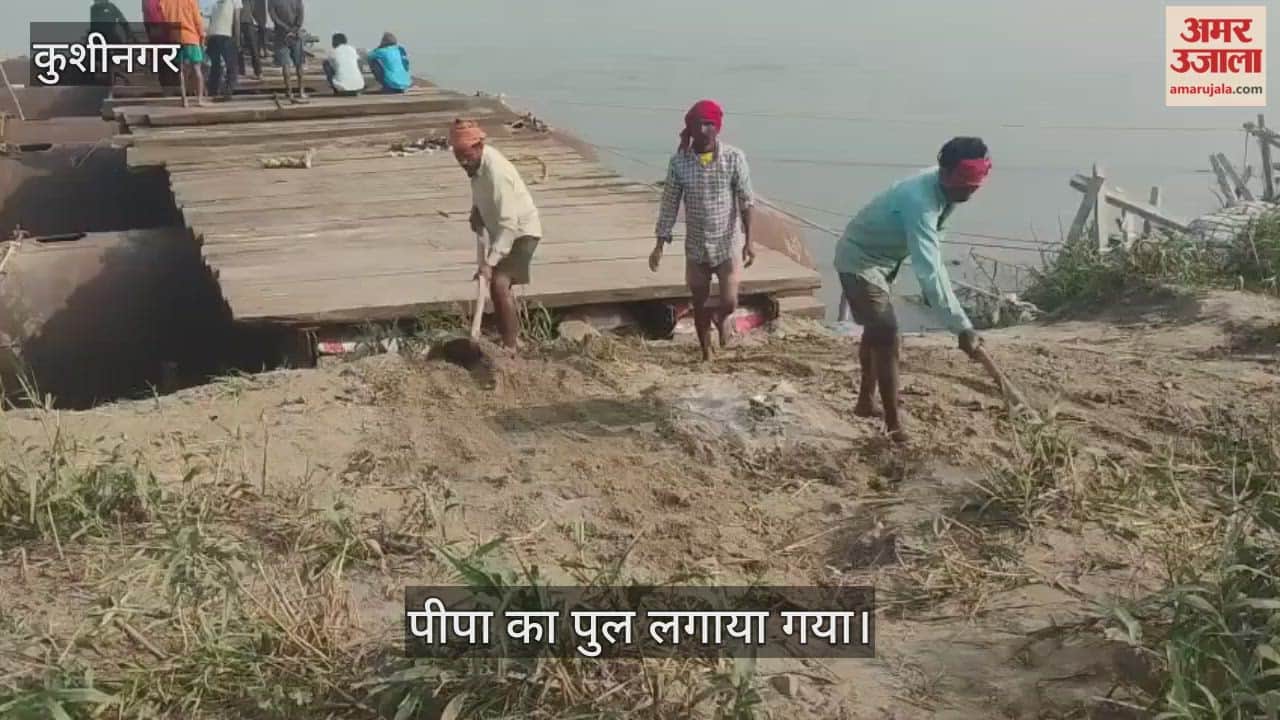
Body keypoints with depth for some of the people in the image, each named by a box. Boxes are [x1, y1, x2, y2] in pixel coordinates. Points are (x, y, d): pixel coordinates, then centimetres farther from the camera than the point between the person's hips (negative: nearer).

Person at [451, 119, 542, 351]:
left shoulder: (496, 172, -32)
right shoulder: (477, 161, -6)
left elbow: (508, 224, -35)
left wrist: (489, 262, -38)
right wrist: (476, 212, -2)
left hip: (521, 232, -9)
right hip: (503, 231, 9)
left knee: (499, 285, -24)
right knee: (497, 285, 19)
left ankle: (510, 348, -19)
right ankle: (514, 338, 37)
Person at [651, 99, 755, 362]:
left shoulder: (734, 157, -11)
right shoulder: (679, 161, -8)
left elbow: (746, 201, -6)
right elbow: (669, 205, -1)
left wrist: (749, 241, -11)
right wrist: (660, 245, -4)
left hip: (727, 245, -1)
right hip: (695, 247, 1)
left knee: (729, 304, -5)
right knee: (700, 306, 10)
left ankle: (720, 318, 33)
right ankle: (706, 355, 30)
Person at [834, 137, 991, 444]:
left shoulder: (944, 190, -9)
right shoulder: (920, 201, -36)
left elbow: (931, 255, 6)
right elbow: (928, 272, -43)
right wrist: (962, 328, -45)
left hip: (880, 258, 10)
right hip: (859, 261, -10)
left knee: (876, 331, 23)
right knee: (887, 338, -13)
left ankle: (866, 401, 40)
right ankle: (894, 426, -7)